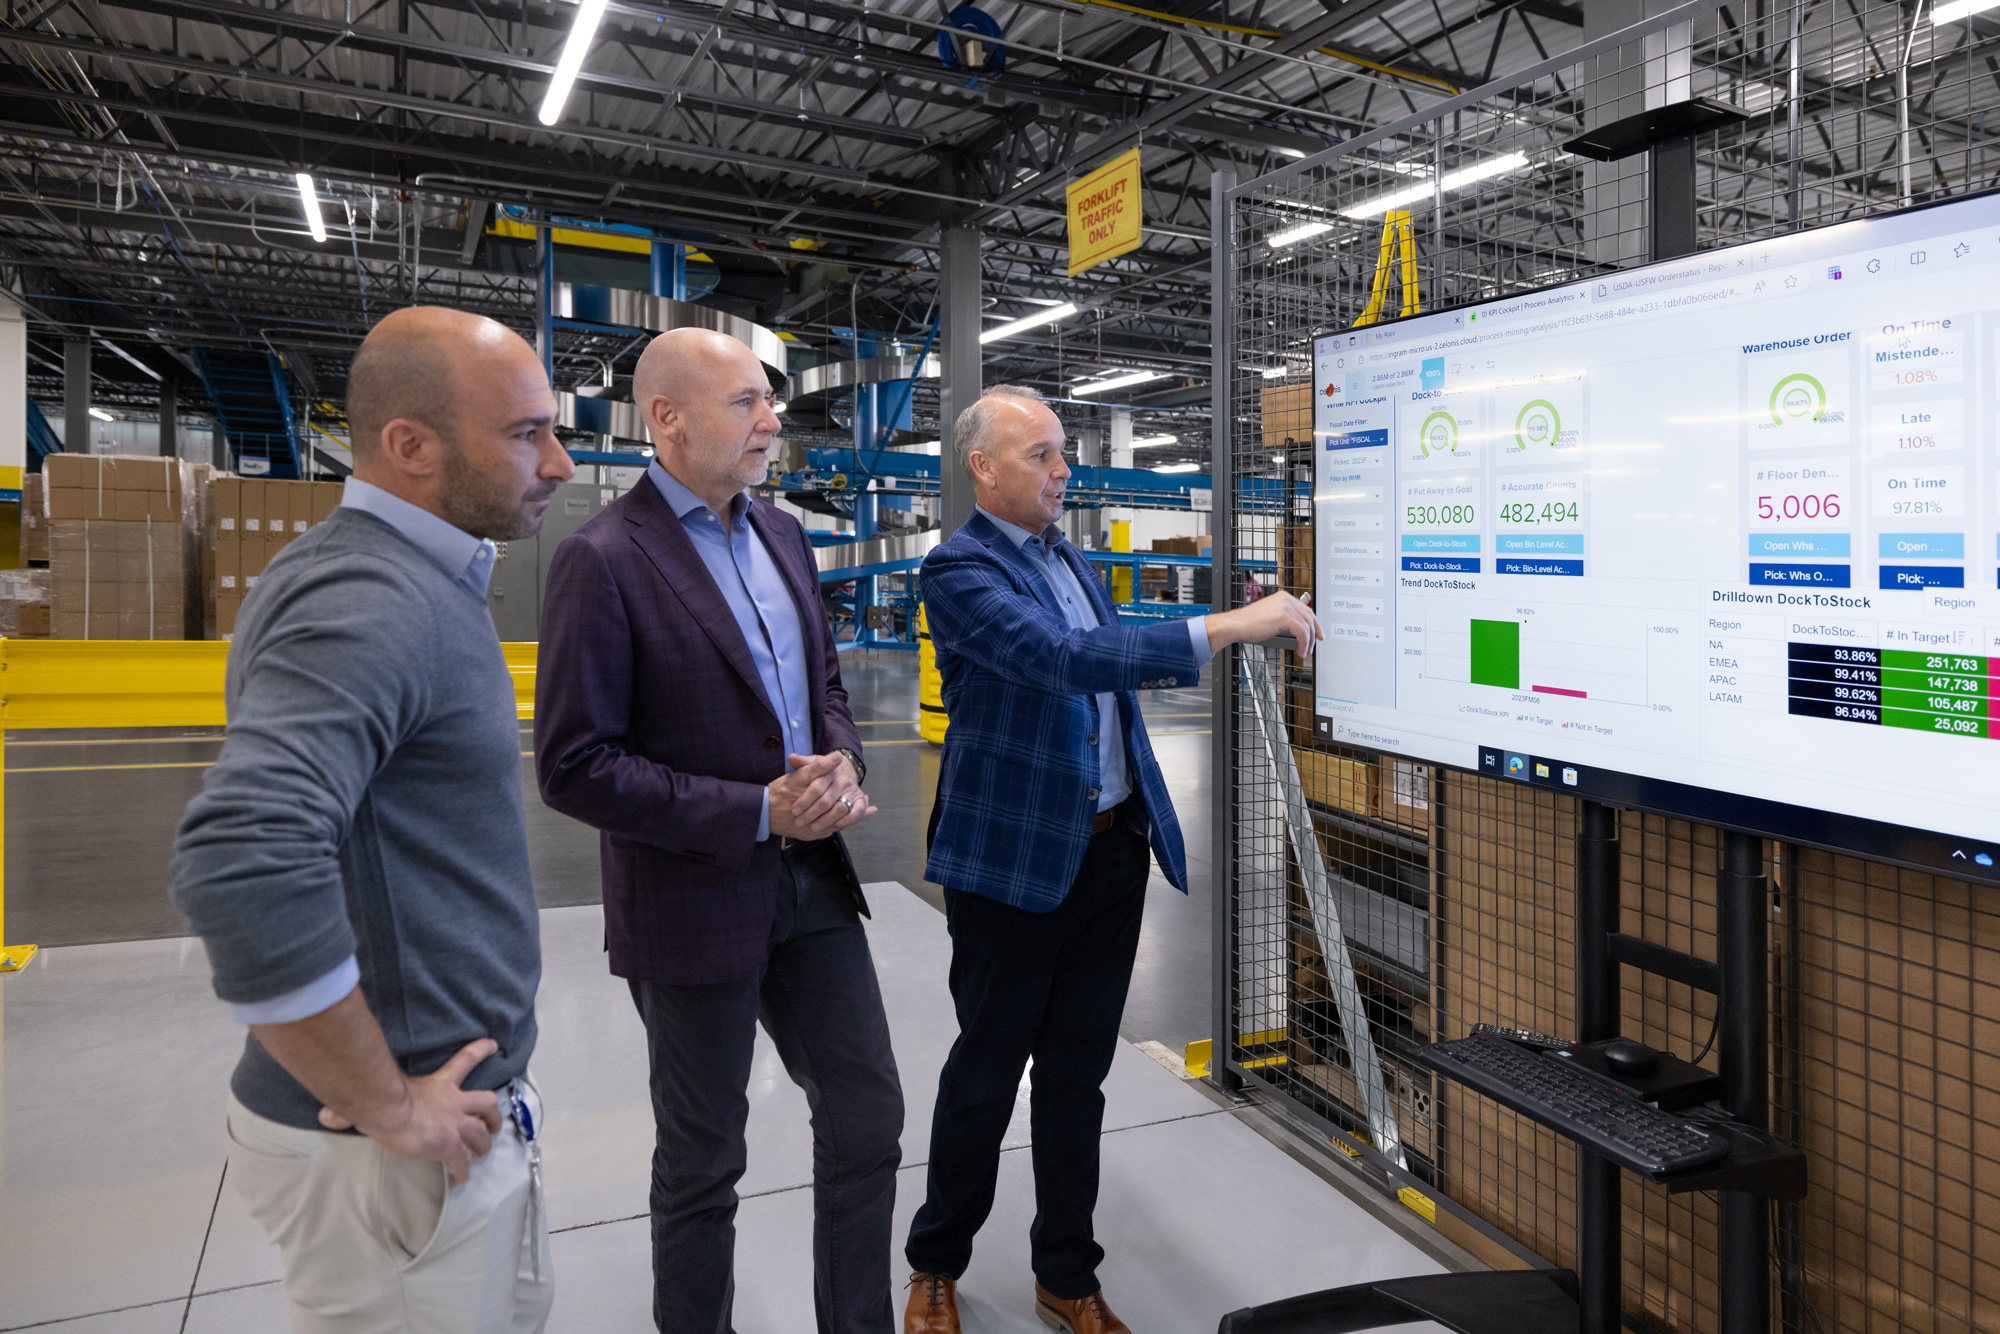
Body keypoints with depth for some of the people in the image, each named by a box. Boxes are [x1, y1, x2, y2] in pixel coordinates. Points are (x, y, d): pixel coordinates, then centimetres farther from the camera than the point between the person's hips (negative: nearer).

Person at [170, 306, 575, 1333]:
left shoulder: (413, 579, 8)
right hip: (401, 1158, -9)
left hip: (458, 1101, 9)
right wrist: (386, 1110, -24)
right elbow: (240, 860, -38)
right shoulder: (370, 603, -24)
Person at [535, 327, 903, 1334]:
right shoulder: (603, 560, -16)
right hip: (695, 904, -6)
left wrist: (840, 763, -6)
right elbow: (573, 767, -18)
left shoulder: (783, 535, 6)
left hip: (812, 881, 7)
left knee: (869, 1119, 14)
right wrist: (757, 814, -21)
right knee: (702, 1163, 14)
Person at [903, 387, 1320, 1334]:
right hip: (1016, 857, -7)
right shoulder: (960, 569, -14)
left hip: (1112, 846, 7)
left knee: (1077, 1073, 16)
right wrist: (1224, 627, -32)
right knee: (986, 1070, 8)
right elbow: (1060, 659, -29)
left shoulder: (1070, 559, 13)